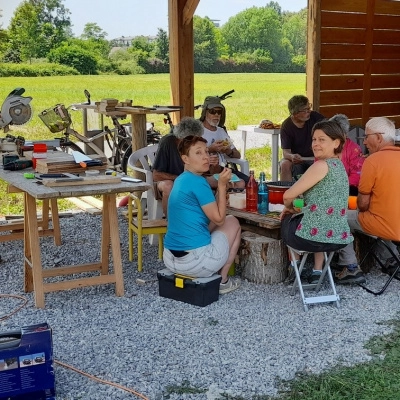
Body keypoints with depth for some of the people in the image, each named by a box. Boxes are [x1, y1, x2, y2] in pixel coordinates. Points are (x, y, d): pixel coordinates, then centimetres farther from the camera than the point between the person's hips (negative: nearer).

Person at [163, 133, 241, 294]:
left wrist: (221, 185, 10)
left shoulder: (180, 180, 13)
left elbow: (213, 213, 18)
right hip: (195, 262, -9)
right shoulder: (198, 182, -15)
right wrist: (222, 185, -4)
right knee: (233, 223, 16)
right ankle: (222, 280, 17)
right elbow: (219, 219, -7)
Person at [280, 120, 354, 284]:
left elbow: (288, 196, -12)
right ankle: (317, 271, 33)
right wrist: (299, 210, 17)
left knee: (287, 221, 25)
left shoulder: (322, 165, -14)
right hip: (338, 239, 8)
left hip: (314, 237, -7)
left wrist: (289, 208, 9)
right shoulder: (339, 165, 13)